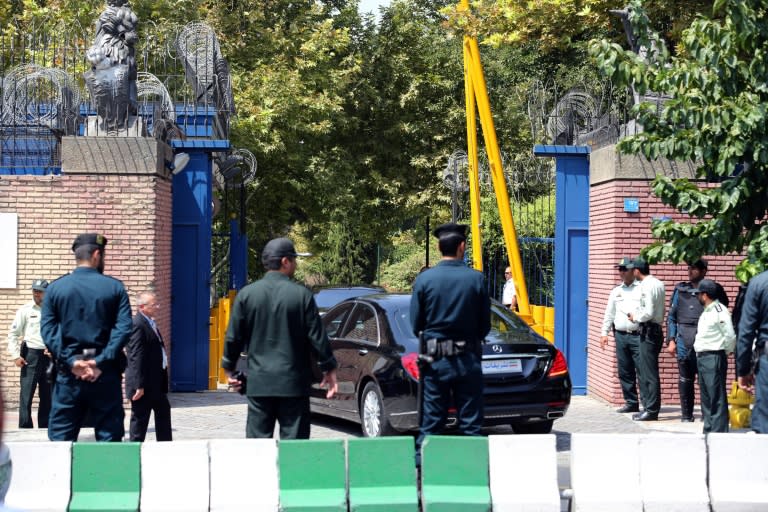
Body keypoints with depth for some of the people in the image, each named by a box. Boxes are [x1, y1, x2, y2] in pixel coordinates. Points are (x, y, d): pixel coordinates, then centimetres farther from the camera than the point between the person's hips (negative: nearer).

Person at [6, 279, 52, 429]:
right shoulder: (25, 310, 0)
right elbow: (13, 334, 0)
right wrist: (16, 356, -6)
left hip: (49, 356, 2)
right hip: (30, 355, -2)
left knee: (47, 395, 9)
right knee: (26, 394, -6)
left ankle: (44, 427, 19)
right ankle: (25, 428, -3)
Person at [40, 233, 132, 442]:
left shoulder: (55, 288, 5)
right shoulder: (115, 288, 1)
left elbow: (47, 330, -3)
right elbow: (124, 328, -10)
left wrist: (71, 361, -7)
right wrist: (101, 362, -12)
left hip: (68, 372, 1)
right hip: (106, 374, -1)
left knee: (60, 437, 6)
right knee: (109, 435, 5)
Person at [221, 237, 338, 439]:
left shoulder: (246, 294, 1)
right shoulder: (302, 294, -5)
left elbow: (233, 337, 4)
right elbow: (317, 336, -3)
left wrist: (229, 368, 18)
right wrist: (329, 369, 8)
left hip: (258, 382, 2)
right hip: (293, 383, -2)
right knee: (294, 440, 3)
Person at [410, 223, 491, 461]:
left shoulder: (424, 279, -6)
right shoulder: (476, 279, -6)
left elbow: (416, 325, 0)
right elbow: (485, 325, 0)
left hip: (435, 360, 0)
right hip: (468, 359, 0)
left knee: (431, 421, 6)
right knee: (471, 422, 7)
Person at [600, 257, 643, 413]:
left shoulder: (642, 289, 1)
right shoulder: (616, 292, 18)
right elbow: (609, 313, 21)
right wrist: (604, 332, 16)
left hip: (638, 335, -6)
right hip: (621, 335, 6)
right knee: (624, 372, 7)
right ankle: (631, 403, 15)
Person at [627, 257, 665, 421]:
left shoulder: (647, 286, -15)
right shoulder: (659, 284, 14)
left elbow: (648, 312, -21)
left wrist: (635, 316, -4)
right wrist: (638, 315, 15)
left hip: (648, 332, -10)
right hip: (657, 329, 10)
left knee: (649, 373, -6)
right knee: (645, 372, 14)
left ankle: (652, 410, -3)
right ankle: (649, 407, 18)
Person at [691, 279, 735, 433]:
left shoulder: (719, 311, -14)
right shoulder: (706, 312, 15)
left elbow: (730, 337, -14)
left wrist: (724, 353, -2)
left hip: (714, 358, -10)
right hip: (702, 357, 10)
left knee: (717, 398, -8)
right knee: (706, 397, 14)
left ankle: (718, 431, -6)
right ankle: (708, 430, 22)